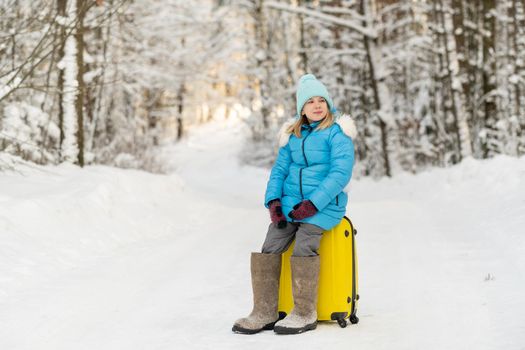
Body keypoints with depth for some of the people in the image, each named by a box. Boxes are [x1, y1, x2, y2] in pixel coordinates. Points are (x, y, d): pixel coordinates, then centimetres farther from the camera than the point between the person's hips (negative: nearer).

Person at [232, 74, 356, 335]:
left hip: (323, 205, -5)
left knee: (303, 246, -27)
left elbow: (341, 173, -12)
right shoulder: (293, 134, 15)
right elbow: (280, 169, 14)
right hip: (290, 203, 5)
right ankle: (264, 313, -8)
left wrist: (313, 203, -19)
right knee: (270, 248, -14)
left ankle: (305, 314, -16)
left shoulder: (337, 132, -3)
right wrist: (273, 201, -3)